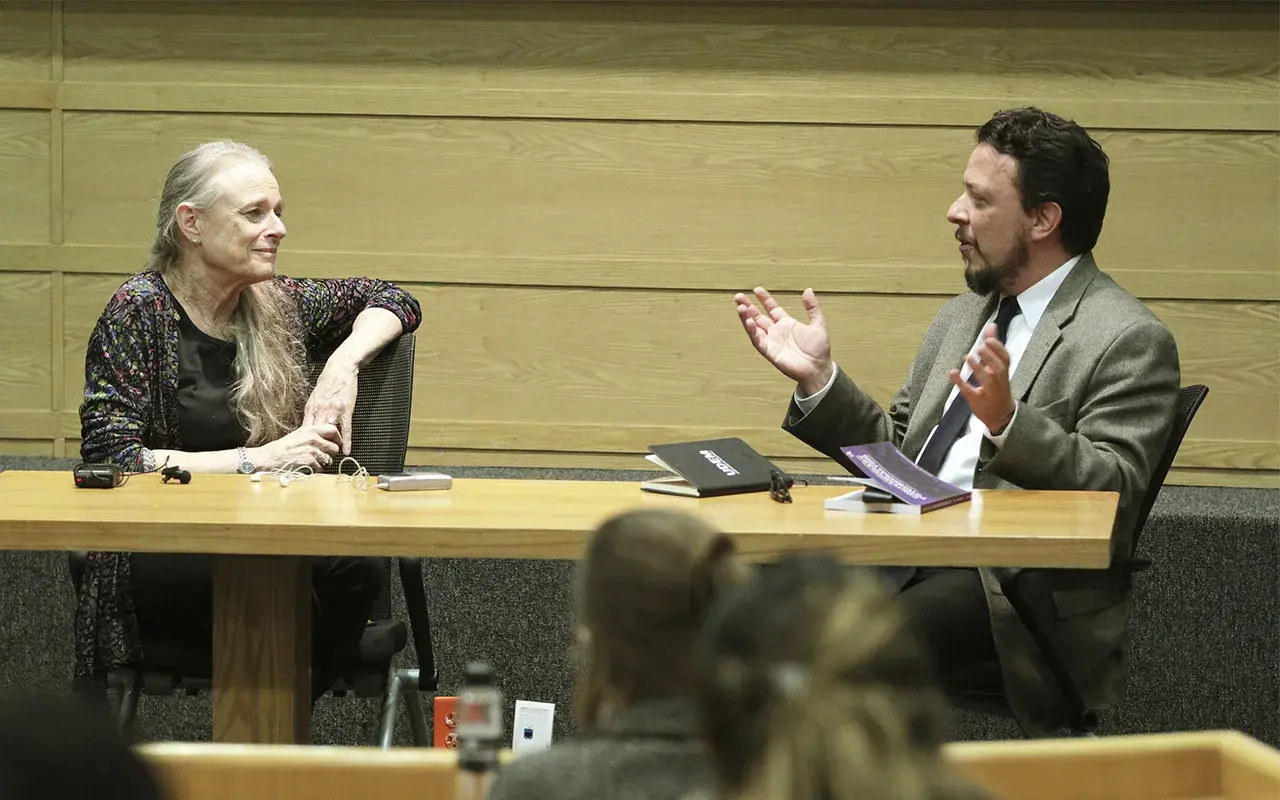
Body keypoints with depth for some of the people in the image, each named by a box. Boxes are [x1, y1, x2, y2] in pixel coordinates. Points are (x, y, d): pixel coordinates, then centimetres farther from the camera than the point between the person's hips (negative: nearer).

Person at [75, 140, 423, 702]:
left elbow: (390, 301, 25)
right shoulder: (140, 311, -6)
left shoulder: (274, 304, 9)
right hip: (152, 564, -5)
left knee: (356, 570, -29)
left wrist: (343, 366, 4)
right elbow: (109, 459, -15)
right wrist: (255, 459, -17)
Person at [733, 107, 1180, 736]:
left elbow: (1114, 493, -17)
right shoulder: (962, 316, 21)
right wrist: (817, 377, 11)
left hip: (1011, 585, -7)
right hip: (907, 555, 8)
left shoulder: (1128, 340, -6)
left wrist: (1007, 423, -30)